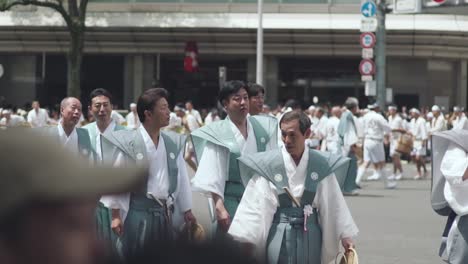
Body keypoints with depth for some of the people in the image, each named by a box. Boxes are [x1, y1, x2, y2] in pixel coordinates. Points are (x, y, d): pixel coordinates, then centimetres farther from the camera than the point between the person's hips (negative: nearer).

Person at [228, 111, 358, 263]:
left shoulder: (321, 165, -1)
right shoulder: (269, 164, -6)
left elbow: (333, 203, 4)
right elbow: (256, 205, -5)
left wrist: (345, 236, 5)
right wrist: (245, 240, -7)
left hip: (310, 235, 2)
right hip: (279, 234, -2)